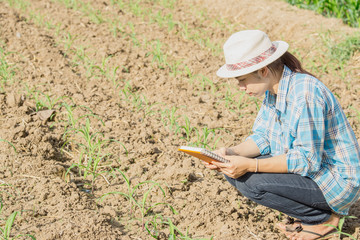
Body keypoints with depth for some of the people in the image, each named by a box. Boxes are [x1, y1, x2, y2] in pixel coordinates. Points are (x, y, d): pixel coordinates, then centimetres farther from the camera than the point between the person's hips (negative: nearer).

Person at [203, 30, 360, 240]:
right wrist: (232, 153, -15)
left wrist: (250, 165, -32)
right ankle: (305, 208, 9)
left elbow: (307, 160, -29)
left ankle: (324, 218, -3)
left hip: (337, 182, -9)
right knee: (233, 171, -3)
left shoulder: (305, 95, -29)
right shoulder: (274, 86, -1)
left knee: (253, 183, -25)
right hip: (307, 167, 9)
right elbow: (263, 137, 5)